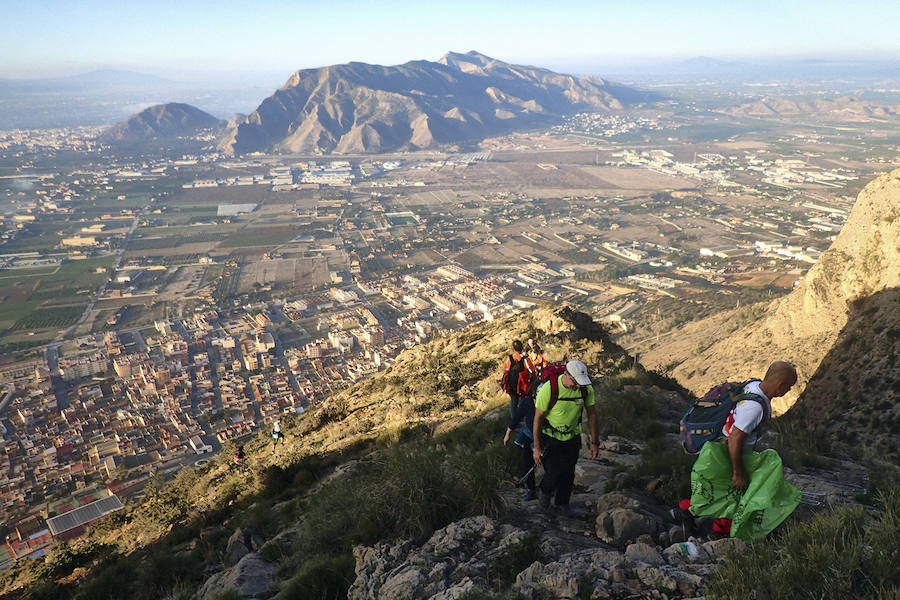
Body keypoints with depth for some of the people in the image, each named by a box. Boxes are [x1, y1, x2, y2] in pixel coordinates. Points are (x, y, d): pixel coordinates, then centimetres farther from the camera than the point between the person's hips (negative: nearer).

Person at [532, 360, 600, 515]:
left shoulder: (586, 389, -16)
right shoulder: (548, 389, -27)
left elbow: (592, 414, -2)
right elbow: (538, 417, -18)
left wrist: (594, 442, 1)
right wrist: (536, 447, -14)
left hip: (572, 438, 3)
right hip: (550, 438, -3)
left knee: (568, 475, 11)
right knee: (553, 473, -5)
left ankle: (562, 503, 37)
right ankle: (546, 491, 30)